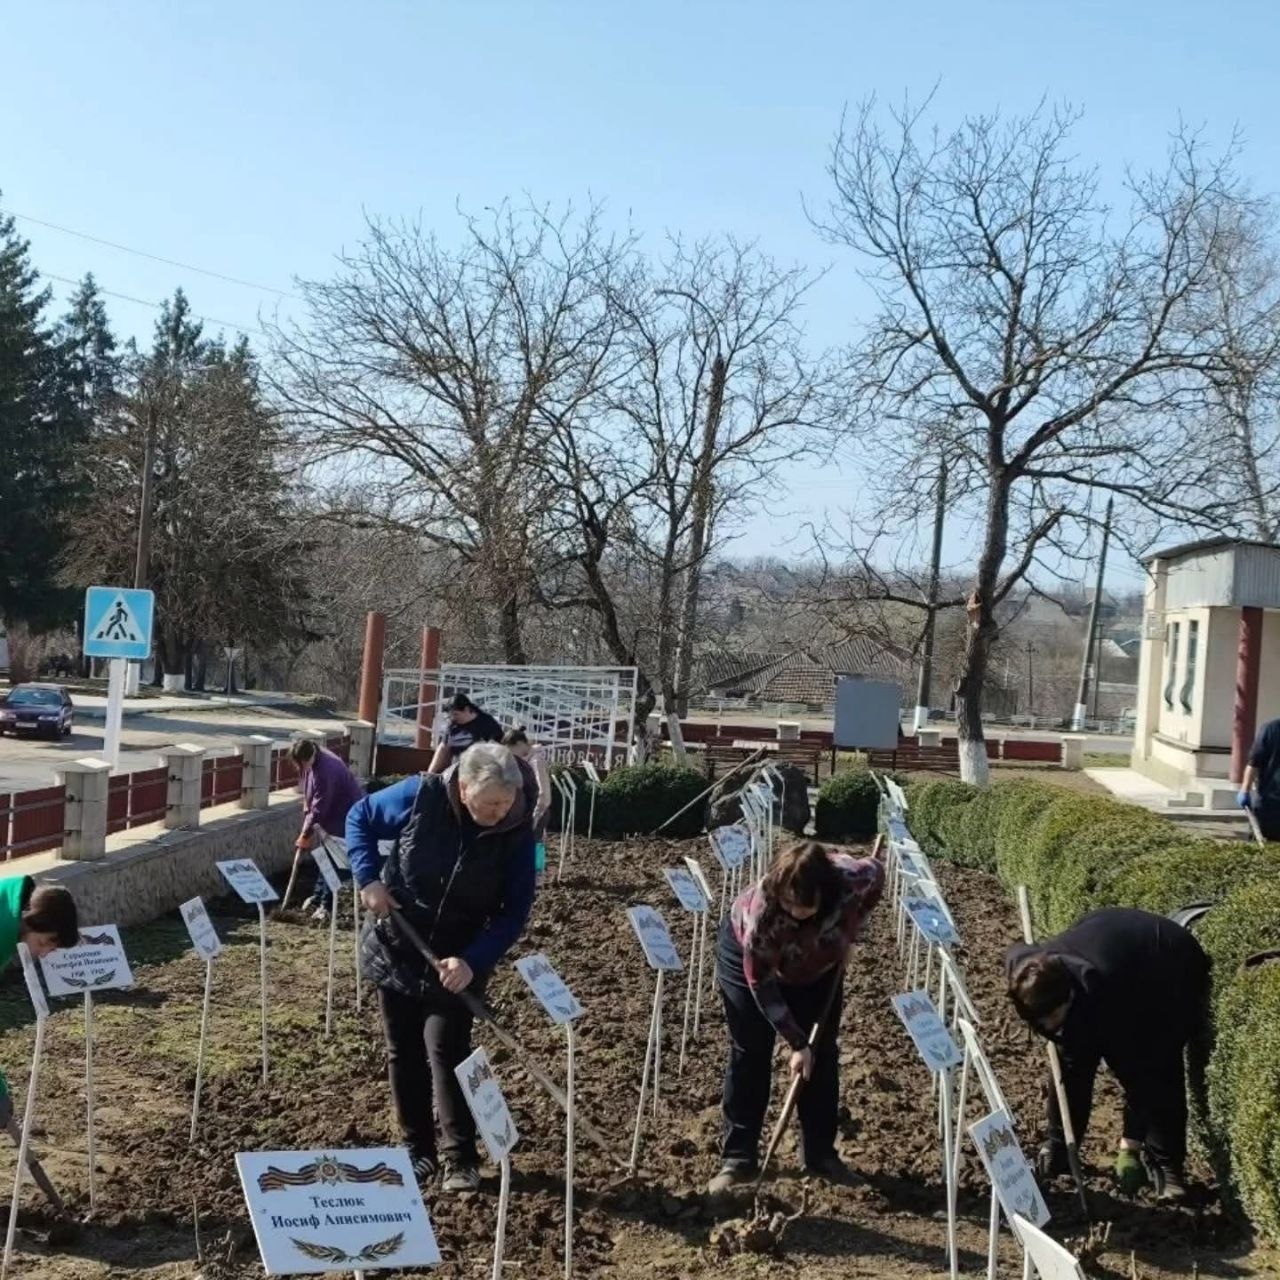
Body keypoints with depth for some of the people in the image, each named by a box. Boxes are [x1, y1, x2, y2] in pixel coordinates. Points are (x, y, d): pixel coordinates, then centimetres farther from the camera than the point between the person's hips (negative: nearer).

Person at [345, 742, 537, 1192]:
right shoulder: (421, 796, -20)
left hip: (457, 961, -2)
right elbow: (359, 817, -4)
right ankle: (417, 1148, 25)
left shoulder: (517, 834, -20)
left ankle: (460, 1157, 2)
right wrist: (368, 877, -17)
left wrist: (473, 961, -28)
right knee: (403, 1052, 11)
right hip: (395, 948, 2)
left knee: (446, 1050, -10)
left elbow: (514, 913, -15)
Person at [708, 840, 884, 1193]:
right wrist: (796, 1042, -29)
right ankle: (738, 1158, 2)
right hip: (748, 956, -3)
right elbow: (761, 985, -31)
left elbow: (878, 874, -9)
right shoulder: (761, 909, -42)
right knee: (749, 1055, -4)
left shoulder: (853, 879, -37)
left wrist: (851, 929, -17)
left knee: (822, 1054, 2)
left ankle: (821, 1153, 14)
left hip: (817, 964, 3)